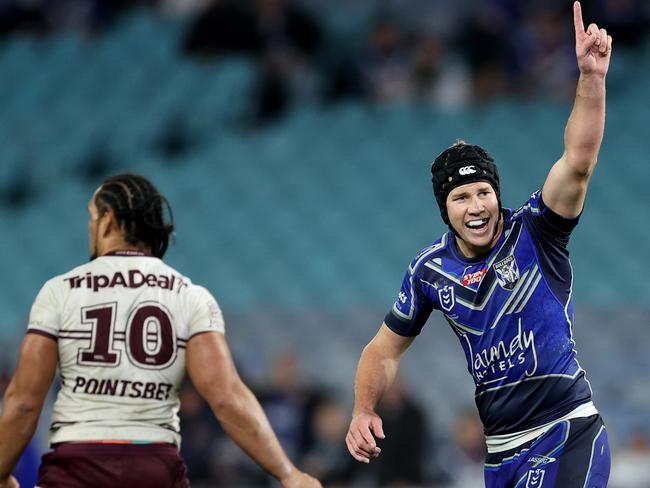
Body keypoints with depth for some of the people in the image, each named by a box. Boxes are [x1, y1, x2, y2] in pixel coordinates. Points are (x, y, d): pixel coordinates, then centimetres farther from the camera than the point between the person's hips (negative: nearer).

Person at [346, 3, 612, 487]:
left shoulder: (534, 233, -8)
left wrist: (591, 76, -36)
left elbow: (578, 162, -23)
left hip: (567, 434, -4)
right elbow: (386, 349, 15)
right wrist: (363, 411, -1)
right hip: (498, 446, 5)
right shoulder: (430, 270, 4)